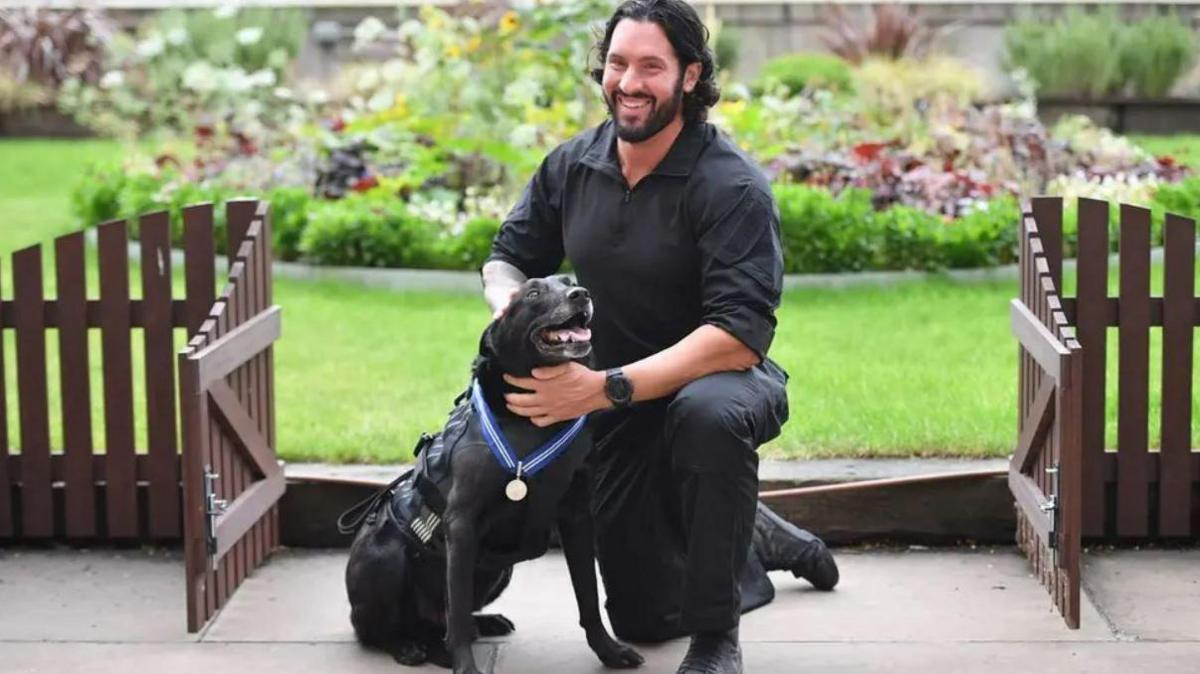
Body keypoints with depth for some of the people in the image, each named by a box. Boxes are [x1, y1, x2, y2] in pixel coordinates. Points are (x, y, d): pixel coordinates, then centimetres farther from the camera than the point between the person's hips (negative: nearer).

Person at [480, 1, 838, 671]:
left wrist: (606, 387, -40)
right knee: (643, 619, 11)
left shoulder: (731, 185, -23)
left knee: (706, 412, -43)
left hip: (720, 383, -5)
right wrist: (511, 303, -19)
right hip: (623, 410, 6)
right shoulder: (572, 165, -5)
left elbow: (740, 335, -32)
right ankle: (760, 540, 41)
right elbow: (508, 258, 7)